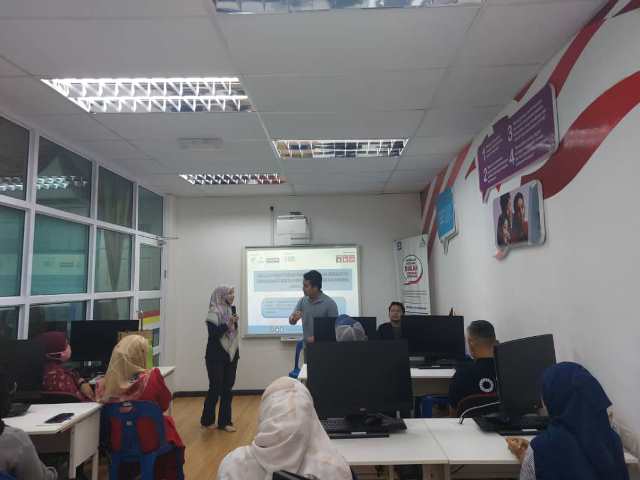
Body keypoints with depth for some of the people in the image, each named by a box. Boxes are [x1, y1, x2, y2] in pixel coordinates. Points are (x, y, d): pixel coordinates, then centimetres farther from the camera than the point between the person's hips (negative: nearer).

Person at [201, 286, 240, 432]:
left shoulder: (230, 311, 8)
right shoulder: (214, 312, -12)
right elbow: (213, 334, -20)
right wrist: (227, 324, -24)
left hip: (230, 355, 6)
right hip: (216, 357, -6)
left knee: (227, 389, 8)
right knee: (215, 388, 2)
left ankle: (224, 421, 17)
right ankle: (207, 420, 21)